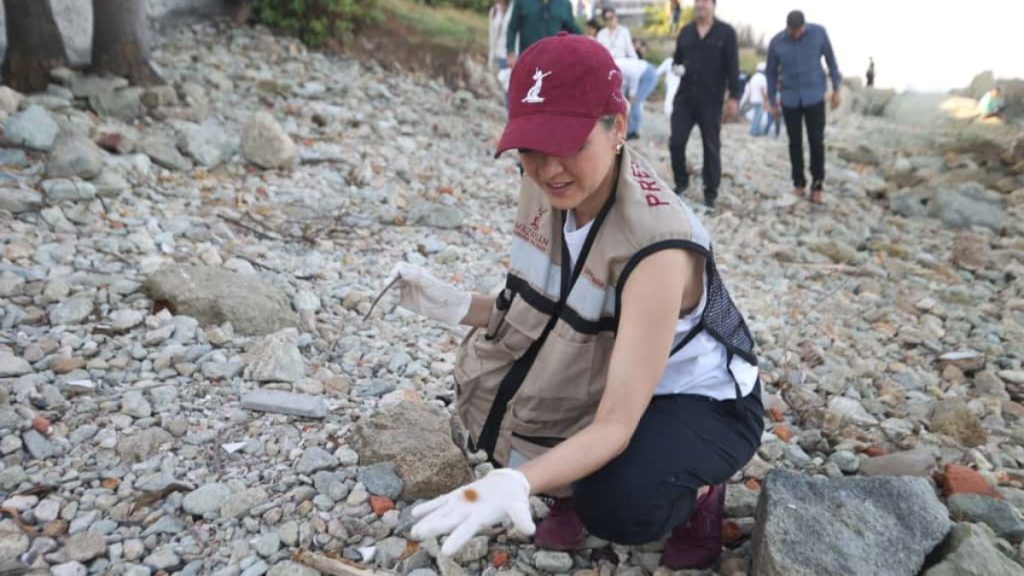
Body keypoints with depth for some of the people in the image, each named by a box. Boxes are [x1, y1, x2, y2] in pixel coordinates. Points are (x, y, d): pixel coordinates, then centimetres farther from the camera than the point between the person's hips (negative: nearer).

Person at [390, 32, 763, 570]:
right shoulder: (547, 187, -14)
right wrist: (455, 304, -19)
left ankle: (695, 489, 3)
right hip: (605, 377, 7)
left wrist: (516, 483, -52)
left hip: (702, 401, -6)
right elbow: (539, 310, -3)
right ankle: (573, 492, 9)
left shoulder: (656, 246, -36)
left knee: (617, 503, -33)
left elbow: (616, 425, -36)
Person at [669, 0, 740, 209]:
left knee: (711, 146, 3)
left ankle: (710, 192, 14)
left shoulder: (726, 32, -1)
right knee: (676, 142, 0)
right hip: (684, 97, 3)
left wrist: (734, 97, -8)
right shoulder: (685, 31, 10)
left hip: (711, 100, -3)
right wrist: (676, 68, -7)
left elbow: (732, 66, -3)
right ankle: (681, 182, 23)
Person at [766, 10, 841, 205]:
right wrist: (773, 102, 9)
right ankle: (799, 183, 20)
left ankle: (817, 185, 9)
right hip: (790, 99, 1)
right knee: (795, 143, 7)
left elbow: (831, 59, 4)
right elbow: (772, 72, 6)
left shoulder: (819, 32, -7)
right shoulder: (776, 42, -6)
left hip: (815, 97, -1)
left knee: (816, 142, -2)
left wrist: (836, 89, 3)